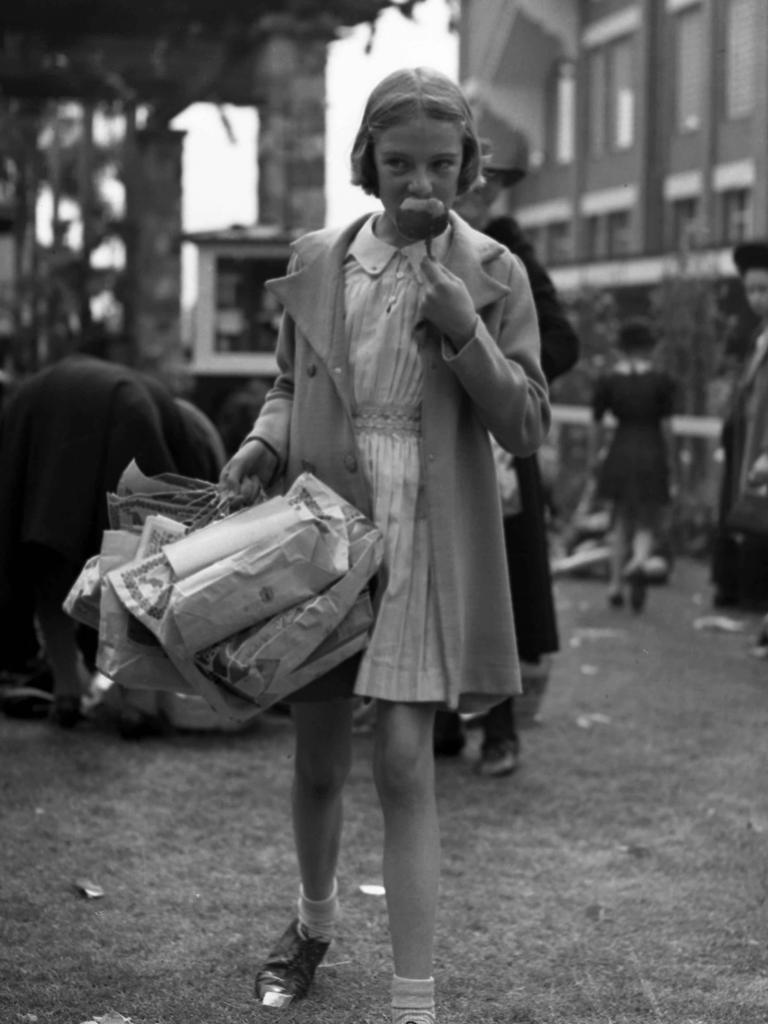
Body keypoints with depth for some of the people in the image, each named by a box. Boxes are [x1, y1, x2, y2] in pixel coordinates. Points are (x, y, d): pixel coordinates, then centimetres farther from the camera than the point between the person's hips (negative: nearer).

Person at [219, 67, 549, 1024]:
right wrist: (264, 441, -5)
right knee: (317, 761, 11)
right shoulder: (315, 262, 4)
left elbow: (526, 426, -2)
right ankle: (314, 919, 40)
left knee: (404, 761, -10)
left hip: (426, 543, -2)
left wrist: (461, 327, -16)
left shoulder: (493, 275, -1)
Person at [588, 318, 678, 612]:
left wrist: (594, 456, 12)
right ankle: (639, 562, -25)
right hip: (652, 455, -1)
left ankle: (616, 584, 12)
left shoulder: (607, 380, -1)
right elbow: (666, 426, -4)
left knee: (620, 523, 13)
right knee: (647, 523, 6)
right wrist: (670, 461, 4)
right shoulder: (661, 380, -4)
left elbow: (597, 425, 0)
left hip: (620, 455, 1)